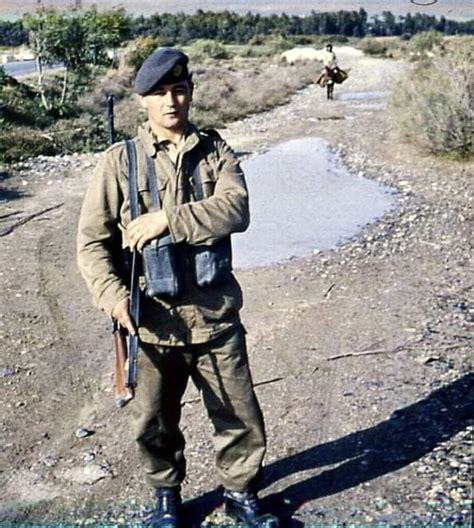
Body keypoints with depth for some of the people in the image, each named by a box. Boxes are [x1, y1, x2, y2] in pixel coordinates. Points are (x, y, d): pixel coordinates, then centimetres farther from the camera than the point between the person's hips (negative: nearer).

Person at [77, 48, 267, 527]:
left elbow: (235, 210, -16)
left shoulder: (215, 152, 1)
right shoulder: (120, 161, -2)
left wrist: (168, 220, -24)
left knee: (240, 418, 12)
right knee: (153, 424, 16)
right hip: (150, 322, 0)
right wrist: (112, 293, -18)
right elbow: (91, 240, -3)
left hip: (214, 319, 1)